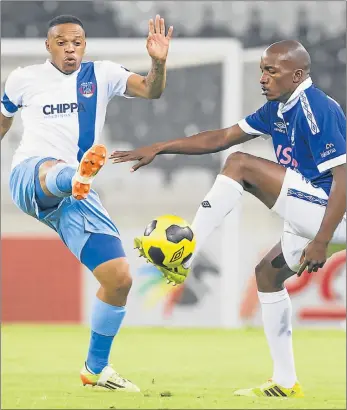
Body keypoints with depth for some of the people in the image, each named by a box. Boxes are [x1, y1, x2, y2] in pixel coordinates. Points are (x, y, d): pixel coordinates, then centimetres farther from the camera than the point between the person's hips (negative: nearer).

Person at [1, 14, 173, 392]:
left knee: (119, 278, -3)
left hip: (74, 199, 4)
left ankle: (96, 369, 14)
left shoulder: (100, 74, 10)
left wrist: (159, 62, -26)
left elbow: (150, 90, -5)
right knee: (54, 170, -42)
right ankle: (78, 174, -83)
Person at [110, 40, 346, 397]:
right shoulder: (279, 109, 12)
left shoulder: (317, 110, -17)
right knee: (267, 273, 19)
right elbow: (222, 138, 18)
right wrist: (159, 148, 13)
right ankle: (285, 382, 20)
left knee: (240, 165, -15)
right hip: (310, 217, 10)